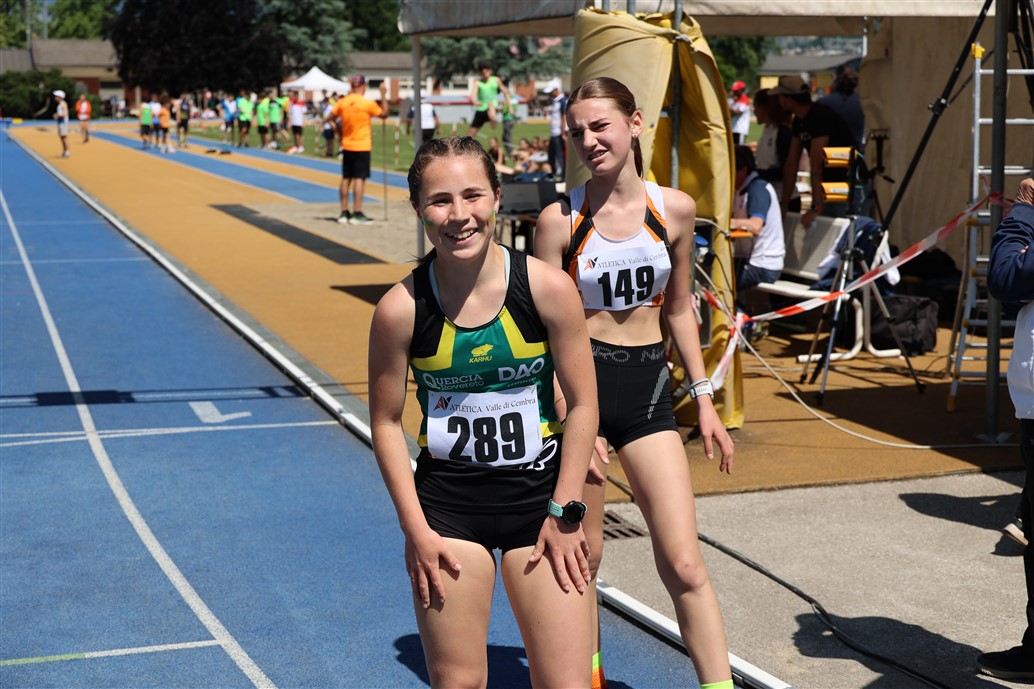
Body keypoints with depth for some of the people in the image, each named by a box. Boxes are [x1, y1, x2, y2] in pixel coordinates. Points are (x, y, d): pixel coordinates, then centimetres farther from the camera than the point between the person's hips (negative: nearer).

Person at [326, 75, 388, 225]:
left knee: (346, 178, 10)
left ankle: (344, 213, 12)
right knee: (359, 179, -4)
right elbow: (384, 113, -1)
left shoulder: (342, 102, 0)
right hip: (362, 147, -5)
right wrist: (383, 95, 5)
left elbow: (331, 118, 7)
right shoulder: (368, 103, -13)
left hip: (347, 146, 5)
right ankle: (357, 214, -7)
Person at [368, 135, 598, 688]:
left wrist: (565, 512, -5)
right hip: (448, 503, 0)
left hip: (541, 494, 0)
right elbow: (386, 422, -1)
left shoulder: (547, 287, -13)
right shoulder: (400, 309, -12)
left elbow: (582, 405, -4)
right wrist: (415, 529, -4)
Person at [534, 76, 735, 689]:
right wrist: (565, 419, -12)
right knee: (583, 557, 8)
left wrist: (704, 399, 11)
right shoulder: (560, 219, -6)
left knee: (686, 567, -4)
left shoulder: (675, 208, 2)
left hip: (649, 389, 2)